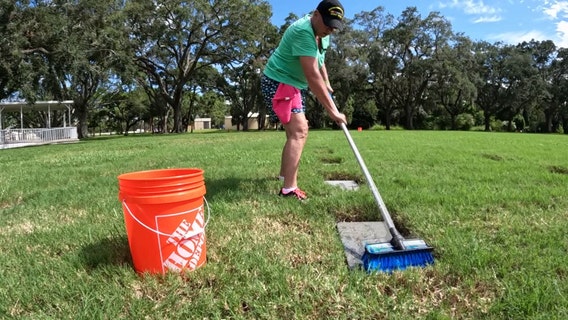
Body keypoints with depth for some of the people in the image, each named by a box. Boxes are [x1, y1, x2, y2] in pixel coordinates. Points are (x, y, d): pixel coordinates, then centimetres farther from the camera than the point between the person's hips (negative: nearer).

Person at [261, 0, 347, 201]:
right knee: (299, 131, -23)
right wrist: (332, 110, -32)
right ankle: (289, 189, -26)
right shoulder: (303, 32, -26)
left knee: (295, 131, 19)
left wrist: (327, 85, 14)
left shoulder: (321, 32, 6)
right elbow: (312, 76, -32)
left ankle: (285, 173, 37)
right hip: (278, 83, -10)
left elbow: (319, 62, 23)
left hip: (295, 85, 10)